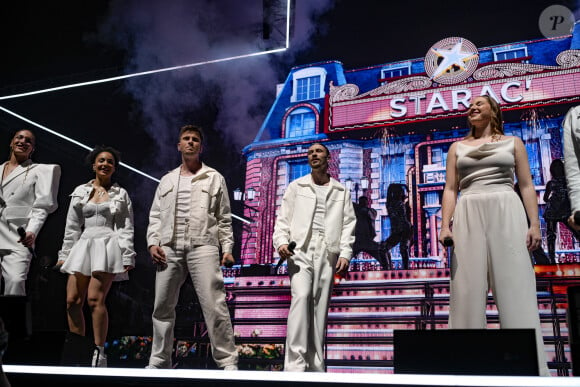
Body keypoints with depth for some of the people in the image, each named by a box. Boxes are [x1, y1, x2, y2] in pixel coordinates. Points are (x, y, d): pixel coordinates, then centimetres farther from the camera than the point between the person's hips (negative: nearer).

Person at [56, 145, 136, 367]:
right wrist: (65, 254, 10)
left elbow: (127, 228, 5)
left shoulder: (121, 194, 9)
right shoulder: (80, 192, 16)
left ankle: (99, 353, -8)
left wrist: (128, 257, -3)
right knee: (72, 300, -3)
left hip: (108, 247, -4)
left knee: (95, 299, -15)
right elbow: (72, 226, 15)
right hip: (83, 246, 4)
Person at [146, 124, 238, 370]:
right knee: (163, 308, 7)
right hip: (169, 249, 4)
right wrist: (153, 243, 2)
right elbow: (155, 215, 18)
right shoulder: (167, 181, 20)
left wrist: (227, 248, -2)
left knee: (214, 306, -11)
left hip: (203, 247, -3)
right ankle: (159, 362, 20)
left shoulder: (214, 178, 12)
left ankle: (227, 362, -5)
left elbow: (224, 218, 8)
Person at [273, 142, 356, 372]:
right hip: (300, 250, -1)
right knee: (301, 296, -21)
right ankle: (295, 363, -22)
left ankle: (316, 366, 5)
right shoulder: (296, 187, 16)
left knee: (320, 306, -1)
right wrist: (281, 241, -9)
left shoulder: (341, 191, 17)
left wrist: (345, 254, -3)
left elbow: (348, 224, 9)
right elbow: (283, 219, 10)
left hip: (327, 254, 2)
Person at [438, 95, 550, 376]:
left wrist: (534, 224, -3)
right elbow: (450, 189, 12)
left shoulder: (513, 143, 16)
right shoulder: (457, 147, 19)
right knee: (468, 292, -5)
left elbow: (527, 186, 10)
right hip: (468, 218, 1)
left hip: (506, 214, -1)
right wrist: (445, 226, -2)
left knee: (516, 289, -8)